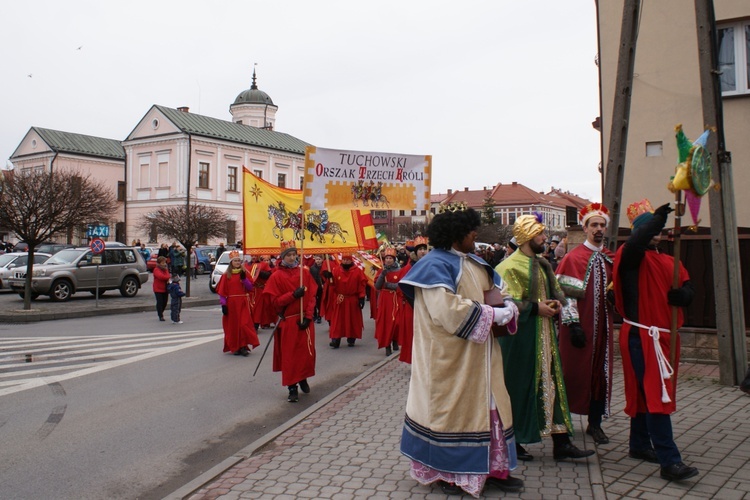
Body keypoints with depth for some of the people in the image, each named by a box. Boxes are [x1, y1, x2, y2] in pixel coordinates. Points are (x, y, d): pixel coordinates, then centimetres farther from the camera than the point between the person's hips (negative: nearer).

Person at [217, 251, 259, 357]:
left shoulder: (244, 273, 6)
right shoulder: (226, 275, 1)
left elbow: (250, 288, 1)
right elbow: (222, 291, -1)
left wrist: (244, 278, -12)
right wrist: (223, 304, -9)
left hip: (243, 303, 1)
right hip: (231, 303, -1)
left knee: (244, 324, -7)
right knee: (232, 325, 3)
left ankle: (244, 346, 1)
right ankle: (235, 347, 13)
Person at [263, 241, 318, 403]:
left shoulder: (305, 272, 3)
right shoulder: (276, 276, -4)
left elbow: (312, 296, 1)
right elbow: (275, 301, -7)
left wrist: (308, 316, -10)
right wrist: (293, 295, -21)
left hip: (305, 320, 3)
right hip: (287, 322, -3)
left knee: (306, 352, 9)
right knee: (289, 355, 1)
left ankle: (303, 379, 34)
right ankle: (292, 389, 10)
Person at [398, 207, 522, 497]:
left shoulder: (475, 262, 13)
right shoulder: (436, 264, -15)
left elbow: (499, 290, 15)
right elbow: (447, 309, -25)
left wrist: (508, 306, -9)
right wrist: (492, 314, -17)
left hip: (480, 353, 8)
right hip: (451, 356, -8)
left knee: (488, 404, 11)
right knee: (452, 408, 3)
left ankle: (492, 467, 23)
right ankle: (448, 471, 19)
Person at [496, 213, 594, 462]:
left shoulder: (542, 264, 14)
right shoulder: (510, 266, -13)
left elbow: (557, 291, 23)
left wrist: (555, 302, 1)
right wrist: (536, 307, -18)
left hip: (544, 334, 8)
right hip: (520, 336, -8)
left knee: (551, 383, 8)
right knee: (519, 387, 2)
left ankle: (561, 442, 14)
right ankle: (513, 441, 16)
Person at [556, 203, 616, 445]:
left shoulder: (610, 258, 10)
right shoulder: (573, 257, -7)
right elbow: (566, 294, -13)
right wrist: (573, 323, -19)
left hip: (603, 324, 5)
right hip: (580, 325, -5)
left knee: (601, 372, 8)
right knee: (574, 371, 2)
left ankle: (595, 423, 19)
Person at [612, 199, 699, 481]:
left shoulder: (670, 262, 16)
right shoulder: (632, 257, -5)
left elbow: (688, 292, 11)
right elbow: (634, 244, -28)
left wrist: (681, 295, -11)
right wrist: (657, 219, -33)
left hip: (665, 335, 7)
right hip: (641, 336, -7)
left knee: (647, 392, 16)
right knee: (656, 395, -10)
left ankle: (639, 445, 29)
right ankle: (669, 461, -9)